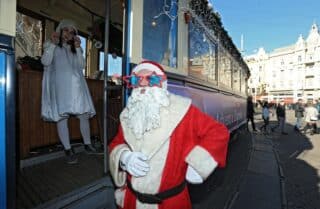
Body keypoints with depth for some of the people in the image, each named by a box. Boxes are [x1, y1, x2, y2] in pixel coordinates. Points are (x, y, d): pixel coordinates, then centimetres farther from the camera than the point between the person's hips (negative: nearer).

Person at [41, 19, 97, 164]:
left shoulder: (74, 48, 24)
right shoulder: (51, 45, 16)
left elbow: (81, 66, 10)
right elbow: (45, 62, 0)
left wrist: (78, 48, 4)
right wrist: (53, 44, -3)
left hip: (75, 85, 3)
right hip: (59, 85, -3)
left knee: (84, 115, -2)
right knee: (61, 117, -8)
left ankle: (87, 144, 12)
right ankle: (68, 150, -3)